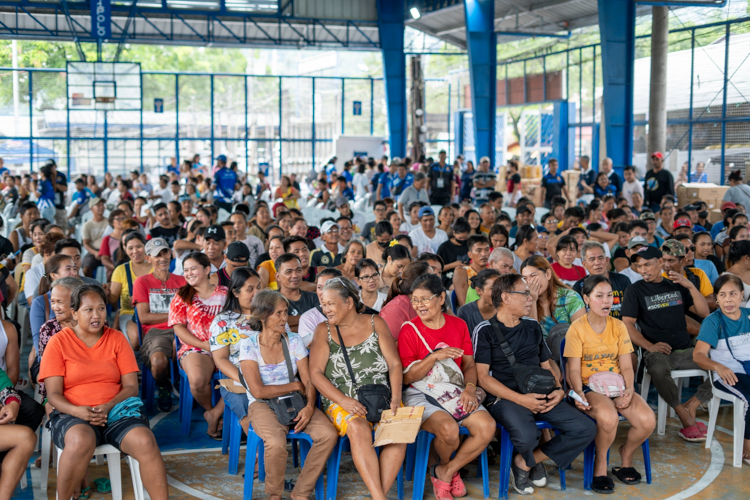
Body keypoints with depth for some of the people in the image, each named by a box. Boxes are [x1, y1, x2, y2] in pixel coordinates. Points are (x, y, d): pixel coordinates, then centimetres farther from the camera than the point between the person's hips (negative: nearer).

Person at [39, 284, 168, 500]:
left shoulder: (117, 338, 10)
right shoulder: (58, 342, 5)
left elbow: (131, 386, 5)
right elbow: (53, 393, -1)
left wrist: (108, 407, -14)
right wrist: (77, 411, -21)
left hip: (116, 412, 2)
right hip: (73, 415, -2)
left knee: (145, 441, -30)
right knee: (82, 440, -38)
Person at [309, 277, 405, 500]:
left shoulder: (375, 324, 9)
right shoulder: (324, 330, 7)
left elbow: (395, 364, 4)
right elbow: (315, 373, -3)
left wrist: (396, 398, -13)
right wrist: (344, 401, -17)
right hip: (342, 401, -1)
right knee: (358, 429, -35)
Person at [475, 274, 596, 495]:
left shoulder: (532, 327, 18)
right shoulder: (486, 330, 0)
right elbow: (483, 377, -6)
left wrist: (559, 390, 1)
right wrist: (520, 399, -16)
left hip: (541, 396, 6)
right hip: (504, 398, -6)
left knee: (585, 429, -14)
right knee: (527, 435, -36)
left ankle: (526, 462, -1)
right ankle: (534, 461, 4)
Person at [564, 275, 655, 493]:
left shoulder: (618, 326, 9)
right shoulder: (577, 329, -3)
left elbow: (626, 366, 5)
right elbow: (574, 370, -6)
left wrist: (629, 389, -14)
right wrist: (579, 394, -24)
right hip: (590, 387, -4)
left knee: (647, 420, -23)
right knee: (608, 417, -37)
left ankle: (626, 455, 9)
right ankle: (600, 464, -8)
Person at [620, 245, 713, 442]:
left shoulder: (676, 286, 16)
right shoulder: (635, 290, 6)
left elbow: (704, 313, 11)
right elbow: (627, 324, -2)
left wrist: (691, 286, -3)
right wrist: (650, 347, -15)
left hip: (686, 350, 4)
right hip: (658, 351, -4)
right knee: (659, 370, -38)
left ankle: (690, 405, -5)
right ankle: (687, 420, -21)